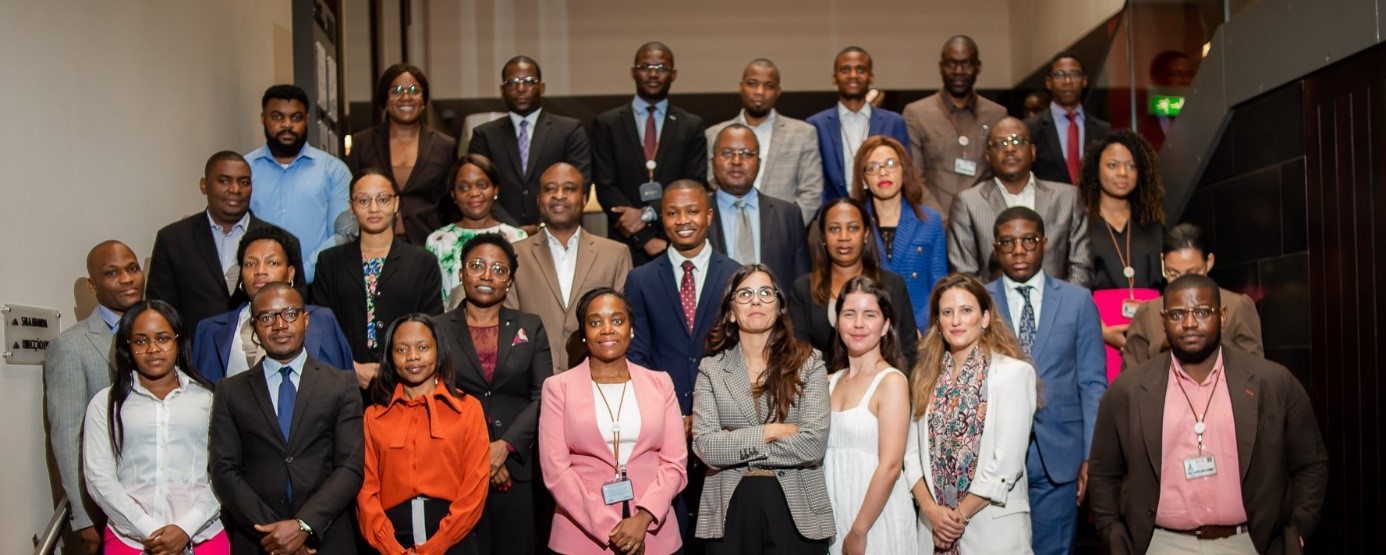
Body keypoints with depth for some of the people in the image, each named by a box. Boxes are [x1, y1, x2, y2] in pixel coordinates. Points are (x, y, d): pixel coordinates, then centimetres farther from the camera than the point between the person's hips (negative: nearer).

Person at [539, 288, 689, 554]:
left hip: (653, 533, 2)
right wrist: (610, 528, -12)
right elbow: (555, 470, -6)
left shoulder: (660, 383, 6)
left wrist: (643, 518, -14)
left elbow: (675, 462, 1)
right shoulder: (558, 387, 0)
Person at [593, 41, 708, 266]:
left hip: (679, 247, 1)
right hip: (627, 247, 0)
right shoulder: (607, 123, 5)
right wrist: (646, 238, -11)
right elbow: (605, 187, -2)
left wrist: (648, 213, -13)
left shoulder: (692, 126, 8)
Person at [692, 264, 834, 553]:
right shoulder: (711, 368, 3)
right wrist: (770, 432, -12)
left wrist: (734, 446, -8)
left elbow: (814, 443, -11)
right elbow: (705, 447, -8)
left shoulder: (808, 361, 0)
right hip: (731, 510, 1)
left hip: (796, 509, -1)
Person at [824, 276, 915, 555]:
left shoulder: (892, 381, -11)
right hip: (832, 513, 6)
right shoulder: (830, 382, 8)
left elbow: (890, 465, -16)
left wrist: (858, 531, -17)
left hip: (875, 516, -6)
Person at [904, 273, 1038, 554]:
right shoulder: (927, 375, 8)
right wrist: (931, 509, -9)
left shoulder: (1014, 372, -8)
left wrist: (961, 514, -10)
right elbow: (913, 451, 4)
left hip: (993, 527, -4)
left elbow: (1007, 462, -13)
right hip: (934, 525, 4)